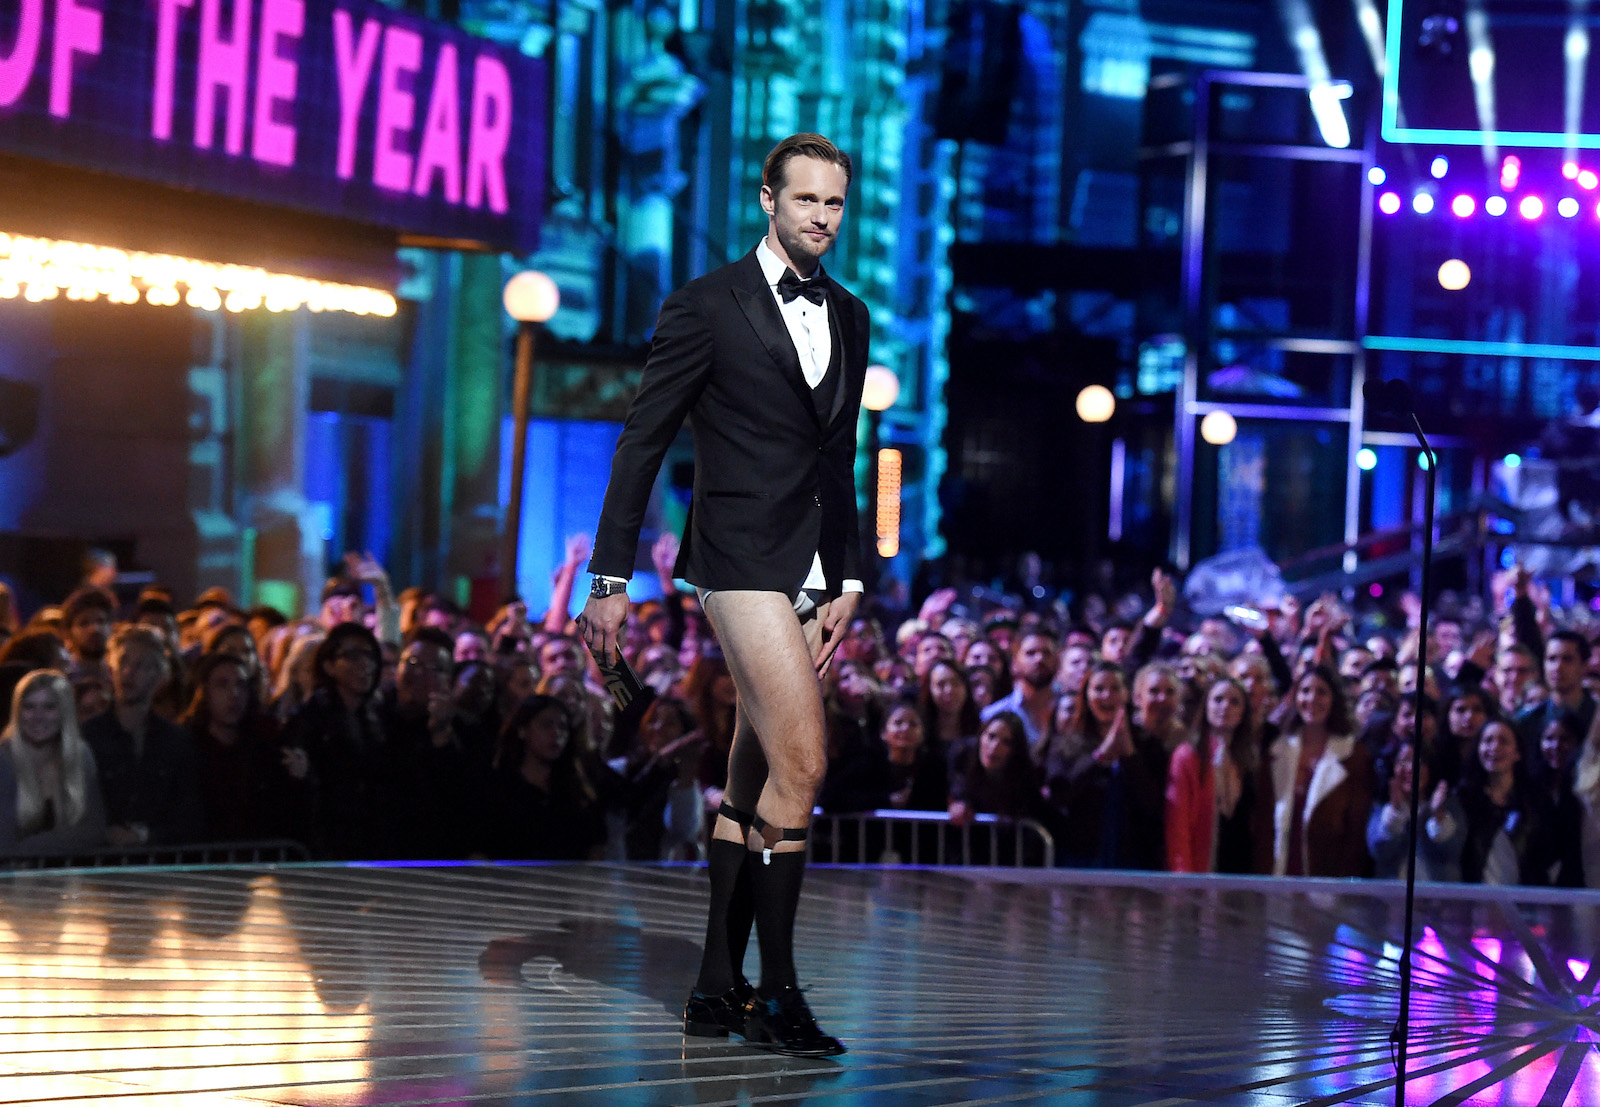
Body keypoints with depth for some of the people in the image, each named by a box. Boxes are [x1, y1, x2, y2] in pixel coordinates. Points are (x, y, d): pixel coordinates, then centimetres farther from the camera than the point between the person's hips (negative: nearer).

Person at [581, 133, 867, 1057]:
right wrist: (612, 577, -6)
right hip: (742, 557, -7)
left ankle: (718, 989, 15)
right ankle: (777, 992, -10)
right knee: (800, 763, -16)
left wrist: (850, 579, 12)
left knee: (756, 775, 9)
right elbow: (642, 443, -3)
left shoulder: (849, 317, 15)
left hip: (811, 572, 7)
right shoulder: (709, 307, -4)